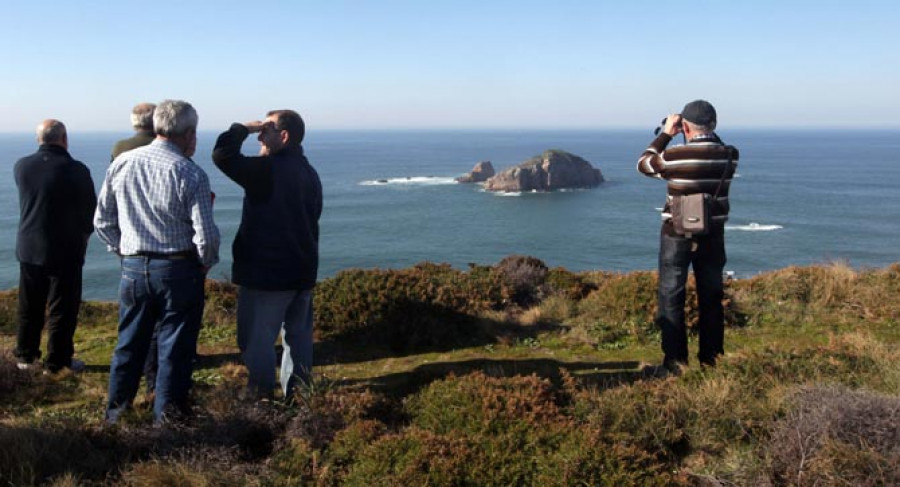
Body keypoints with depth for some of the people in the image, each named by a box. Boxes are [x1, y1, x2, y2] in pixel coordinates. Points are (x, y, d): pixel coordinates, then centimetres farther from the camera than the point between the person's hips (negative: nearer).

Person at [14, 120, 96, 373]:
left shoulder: (21, 167, -3)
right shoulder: (76, 170, -16)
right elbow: (90, 210, -5)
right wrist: (83, 234, 13)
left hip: (29, 249, 5)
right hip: (66, 250, -4)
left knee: (29, 307, 17)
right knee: (62, 309, 5)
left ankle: (25, 355, 27)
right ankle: (57, 360, 11)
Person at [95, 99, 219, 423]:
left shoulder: (121, 163, 1)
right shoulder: (190, 173, -12)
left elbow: (102, 221, 8)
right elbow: (206, 234, -15)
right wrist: (206, 263, 3)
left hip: (133, 268, 4)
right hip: (179, 270, -4)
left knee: (129, 344, 18)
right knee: (175, 348, 8)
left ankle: (116, 412, 30)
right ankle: (166, 416, 18)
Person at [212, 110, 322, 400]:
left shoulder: (267, 169, -17)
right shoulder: (310, 174, 11)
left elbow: (222, 155, -22)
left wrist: (243, 129, -7)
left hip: (266, 273, -8)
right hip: (303, 271, 8)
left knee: (257, 338, 2)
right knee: (298, 334, 15)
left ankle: (262, 396, 8)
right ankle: (296, 394, 22)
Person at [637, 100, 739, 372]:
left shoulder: (674, 156, -18)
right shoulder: (728, 155, -7)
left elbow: (643, 164, 1)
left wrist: (666, 133, 4)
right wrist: (708, 135, 11)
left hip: (677, 233, -3)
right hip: (713, 234, 3)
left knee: (671, 296, 6)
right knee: (711, 296, 14)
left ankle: (676, 359, 6)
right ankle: (711, 357, 21)